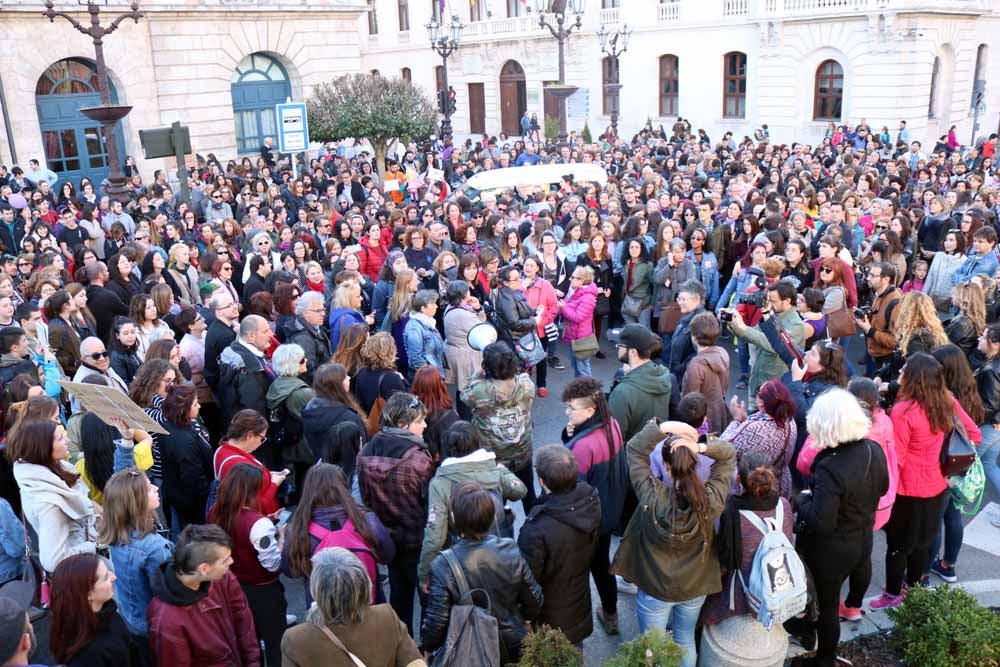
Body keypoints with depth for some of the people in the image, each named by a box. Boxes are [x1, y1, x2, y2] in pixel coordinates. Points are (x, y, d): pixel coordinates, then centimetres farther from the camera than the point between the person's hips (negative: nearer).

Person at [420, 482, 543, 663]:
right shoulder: (511, 551, -16)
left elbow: (436, 621, -18)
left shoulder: (444, 565, -25)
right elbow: (535, 604, -5)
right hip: (513, 648, 3)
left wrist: (425, 646, 2)